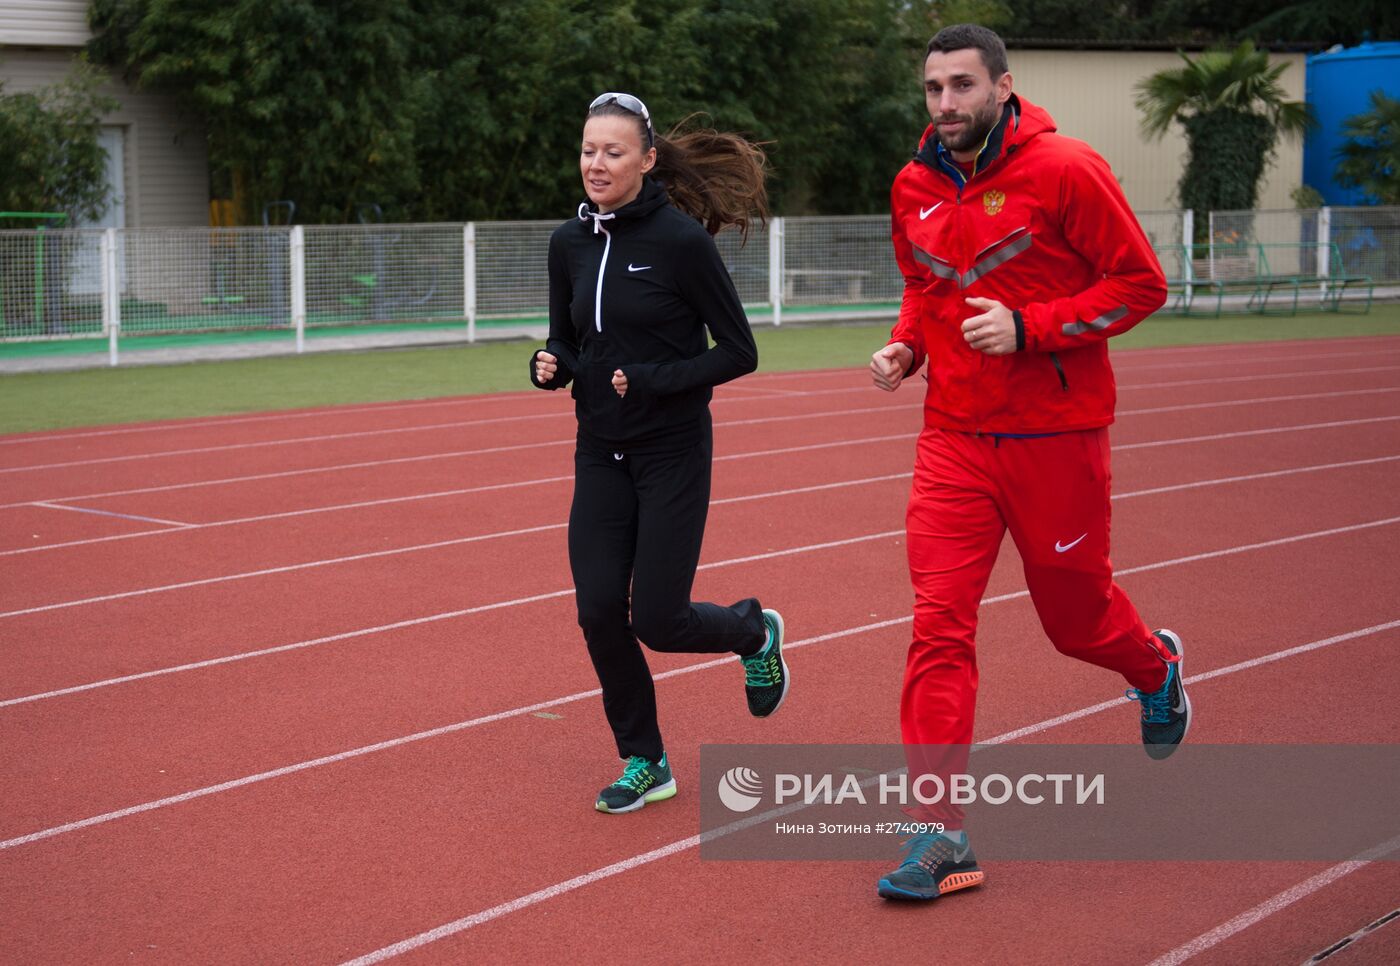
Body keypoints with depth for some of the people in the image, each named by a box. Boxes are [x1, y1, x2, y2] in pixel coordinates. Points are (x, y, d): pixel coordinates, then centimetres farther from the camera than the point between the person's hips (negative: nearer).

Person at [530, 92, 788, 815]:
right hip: (600, 453, 5)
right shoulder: (569, 243, 3)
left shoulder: (681, 239, -14)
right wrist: (551, 365, -10)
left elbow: (739, 352, -11)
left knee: (656, 620, -4)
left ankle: (755, 633, 31)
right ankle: (644, 763, 17)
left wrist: (655, 380, -21)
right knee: (599, 612, -3)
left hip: (673, 454, -5)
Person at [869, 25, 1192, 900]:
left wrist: (1029, 327, -21)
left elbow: (1142, 283, -10)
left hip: (1057, 436, -4)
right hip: (955, 437, 4)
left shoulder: (1066, 171, -12)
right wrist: (906, 345, 1)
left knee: (1076, 616, 12)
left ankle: (1156, 668, 49)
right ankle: (943, 832, -5)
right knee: (939, 623, -8)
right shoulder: (915, 189, 4)